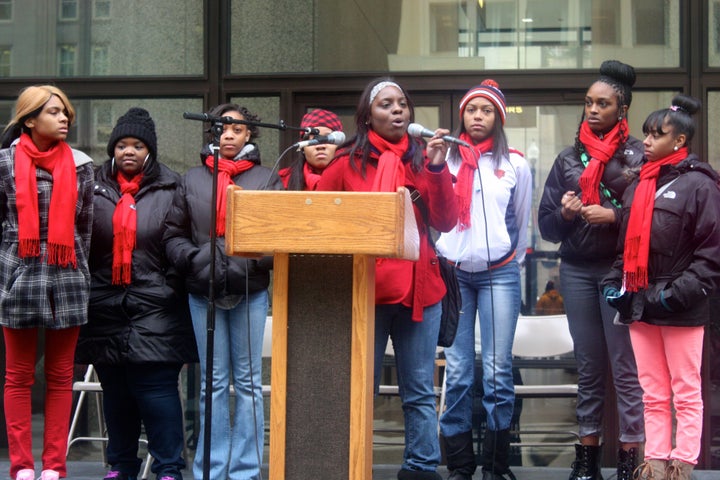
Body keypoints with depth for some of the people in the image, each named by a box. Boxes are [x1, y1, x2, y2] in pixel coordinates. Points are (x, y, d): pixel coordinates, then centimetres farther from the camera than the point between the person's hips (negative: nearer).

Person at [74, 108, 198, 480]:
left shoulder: (170, 190, 2)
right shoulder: (94, 188, 9)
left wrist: (174, 286, -8)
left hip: (155, 308, -3)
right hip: (105, 306, 3)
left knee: (156, 388, -7)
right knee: (115, 390, 11)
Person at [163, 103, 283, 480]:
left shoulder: (267, 179, 4)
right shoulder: (193, 179, 8)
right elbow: (173, 234, 8)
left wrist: (254, 262, -15)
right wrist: (194, 259, -8)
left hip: (250, 292, -1)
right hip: (204, 292, 1)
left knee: (248, 381, 4)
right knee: (214, 382, 7)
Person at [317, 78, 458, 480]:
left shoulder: (423, 158, 9)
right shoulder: (347, 162, 3)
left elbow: (445, 222, -1)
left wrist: (438, 167, -10)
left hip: (419, 289, 2)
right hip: (363, 291, -2)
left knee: (420, 392, 6)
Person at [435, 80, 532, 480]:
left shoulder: (515, 164, 8)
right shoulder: (446, 158, 8)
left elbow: (522, 222, 15)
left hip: (500, 274, 0)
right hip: (453, 273, 1)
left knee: (498, 372, -4)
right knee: (457, 373, -1)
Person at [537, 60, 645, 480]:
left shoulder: (639, 155, 0)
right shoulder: (569, 159, 12)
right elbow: (547, 224, 12)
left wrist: (614, 216, -16)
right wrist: (565, 214, -8)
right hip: (577, 271, 4)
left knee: (625, 366, -6)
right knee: (588, 366, 10)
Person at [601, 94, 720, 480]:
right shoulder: (637, 187, 14)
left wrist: (677, 294, -17)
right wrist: (615, 283, 8)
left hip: (680, 310, -7)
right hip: (640, 304, 7)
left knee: (686, 394, 3)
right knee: (653, 395, 11)